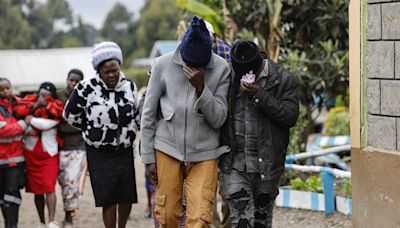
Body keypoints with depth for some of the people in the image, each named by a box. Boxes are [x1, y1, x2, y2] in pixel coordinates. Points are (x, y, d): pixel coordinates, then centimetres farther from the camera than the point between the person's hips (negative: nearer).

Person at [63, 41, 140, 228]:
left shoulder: (129, 86, 3)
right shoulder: (86, 89, -11)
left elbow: (137, 114, 18)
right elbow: (70, 115, 2)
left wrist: (130, 130, 7)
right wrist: (92, 130, 5)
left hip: (125, 150, 4)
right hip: (99, 153, -4)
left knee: (127, 198, 7)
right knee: (109, 200, -7)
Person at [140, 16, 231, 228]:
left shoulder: (222, 68, -6)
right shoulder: (164, 65, -5)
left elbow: (218, 120, -7)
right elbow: (148, 113, 3)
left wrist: (201, 87, -21)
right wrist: (148, 158, 3)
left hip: (204, 154, 0)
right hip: (167, 149, 0)